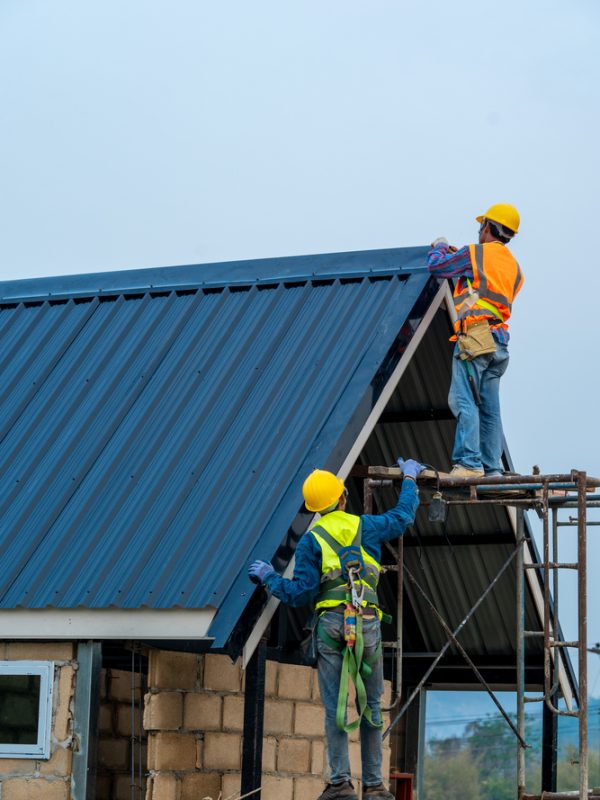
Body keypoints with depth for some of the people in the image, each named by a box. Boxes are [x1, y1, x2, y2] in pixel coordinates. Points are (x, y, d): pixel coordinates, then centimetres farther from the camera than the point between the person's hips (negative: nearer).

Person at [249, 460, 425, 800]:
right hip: (368, 622, 1)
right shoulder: (365, 526, 11)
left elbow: (300, 593, 0)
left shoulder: (311, 539, 5)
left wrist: (269, 577, 17)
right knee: (372, 706, 6)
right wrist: (409, 479, 46)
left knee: (335, 707, -1)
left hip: (330, 623, -1)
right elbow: (403, 516, 30)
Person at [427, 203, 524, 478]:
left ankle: (469, 463, -23)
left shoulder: (476, 254, -1)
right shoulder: (513, 267, 22)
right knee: (490, 408, 8)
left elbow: (436, 266, 4)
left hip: (474, 337, -8)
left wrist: (440, 247, 26)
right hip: (499, 342, 8)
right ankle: (492, 468, 6)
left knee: (464, 400, -14)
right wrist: (458, 257, 35)